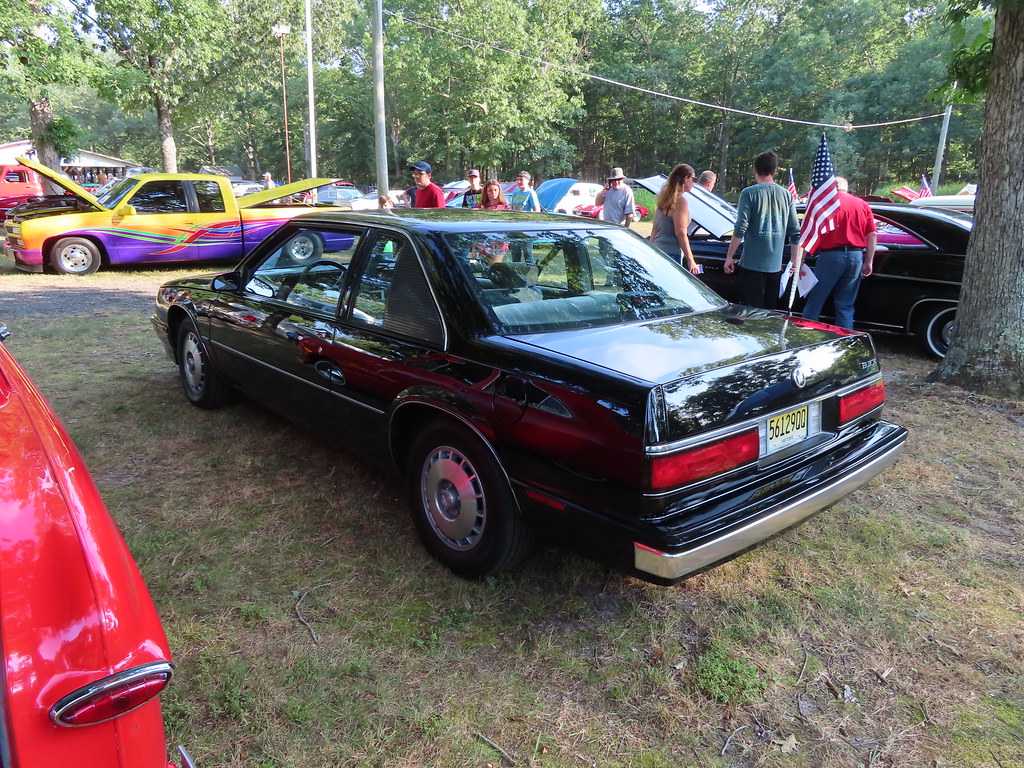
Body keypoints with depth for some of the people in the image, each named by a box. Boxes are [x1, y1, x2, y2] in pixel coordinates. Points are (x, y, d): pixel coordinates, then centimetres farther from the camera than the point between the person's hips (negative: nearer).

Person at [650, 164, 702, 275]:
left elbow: (654, 229, 20)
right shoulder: (680, 201, -9)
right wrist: (690, 260, -13)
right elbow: (680, 233, -14)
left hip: (657, 251, 9)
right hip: (670, 254, -9)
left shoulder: (664, 199, 16)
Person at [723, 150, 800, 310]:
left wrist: (729, 257, -6)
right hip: (775, 265, 5)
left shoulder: (749, 193, -6)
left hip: (752, 264, -4)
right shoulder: (786, 195, 8)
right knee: (769, 311, 13)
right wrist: (795, 259, 17)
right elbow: (795, 232, 8)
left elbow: (740, 228, -12)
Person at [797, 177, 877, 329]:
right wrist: (869, 262, 10)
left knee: (814, 302, 4)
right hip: (856, 257, 4)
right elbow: (872, 235, 7)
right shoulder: (863, 205, 12)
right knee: (845, 307, 11)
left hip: (831, 255, -4)